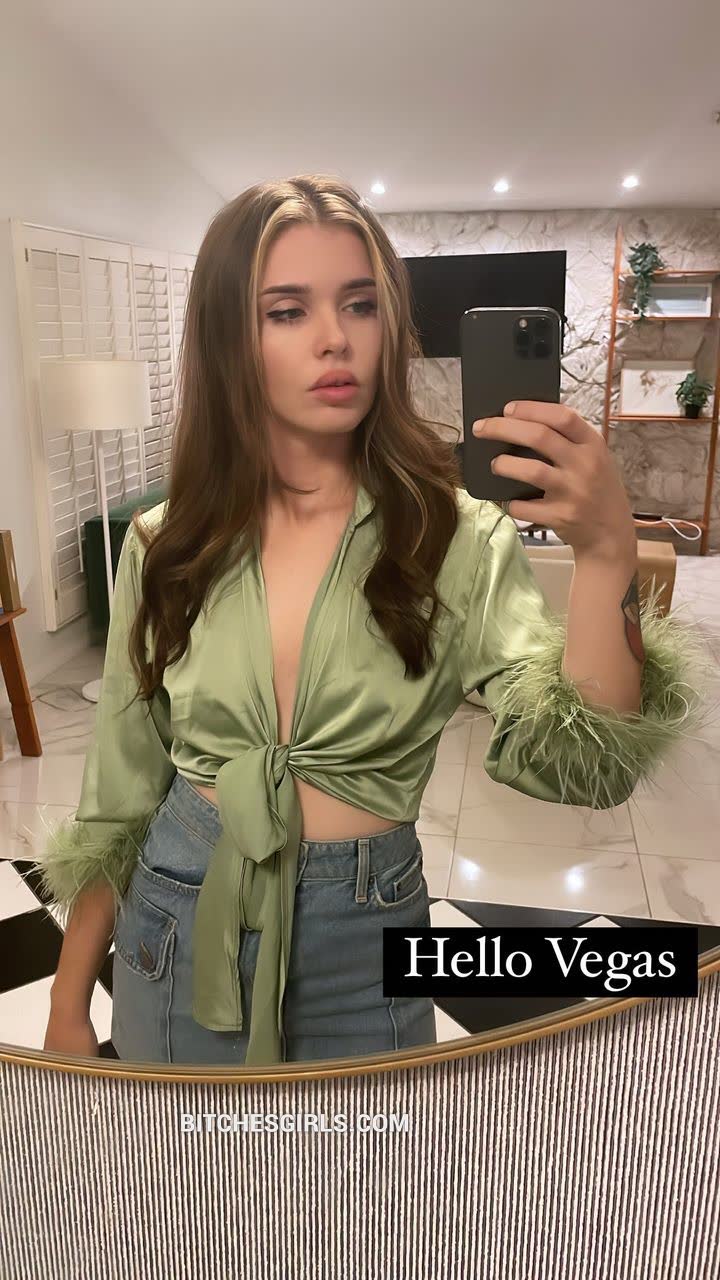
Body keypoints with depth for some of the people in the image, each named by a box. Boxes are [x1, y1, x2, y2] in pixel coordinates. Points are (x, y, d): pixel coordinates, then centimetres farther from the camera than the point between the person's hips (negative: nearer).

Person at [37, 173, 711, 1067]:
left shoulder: (460, 542, -12)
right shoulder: (166, 546, -6)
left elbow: (581, 767, -22)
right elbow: (119, 792, 1)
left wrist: (605, 556, -37)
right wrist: (68, 1004, 5)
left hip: (364, 938, -1)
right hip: (174, 924, 2)